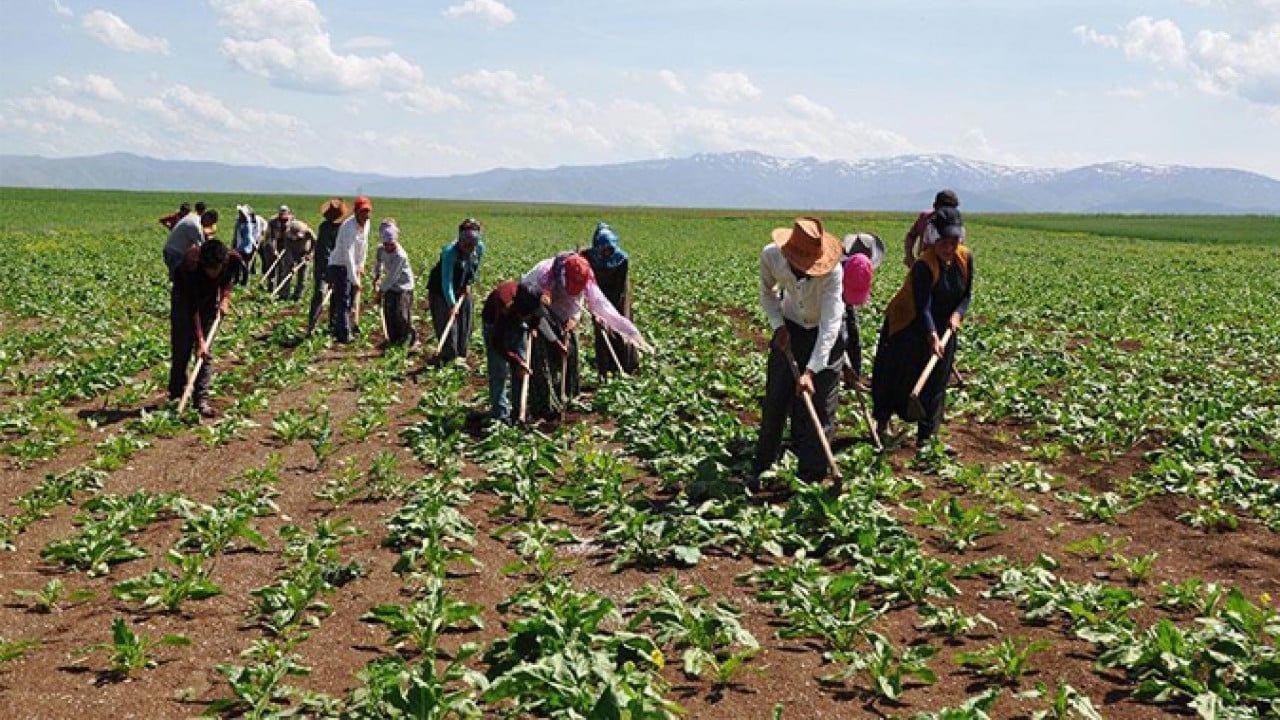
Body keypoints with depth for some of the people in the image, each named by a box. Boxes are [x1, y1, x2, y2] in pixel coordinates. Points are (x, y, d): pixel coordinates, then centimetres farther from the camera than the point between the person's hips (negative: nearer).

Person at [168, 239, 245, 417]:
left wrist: (225, 298, -12)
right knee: (181, 349, -1)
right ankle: (175, 394, 13)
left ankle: (201, 399, -1)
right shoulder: (191, 266, -38)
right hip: (184, 297, -3)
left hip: (210, 298, 3)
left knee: (207, 352, -3)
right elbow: (193, 308, -33)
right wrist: (200, 339, -33)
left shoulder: (232, 260, -29)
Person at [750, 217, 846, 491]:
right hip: (789, 329, 3)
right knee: (775, 400, 5)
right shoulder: (770, 256, -24)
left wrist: (811, 371, -38)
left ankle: (812, 476, 8)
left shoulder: (832, 271, -35)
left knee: (820, 406, -2)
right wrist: (777, 325, -13)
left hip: (825, 335, -3)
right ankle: (761, 468, 18)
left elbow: (829, 325, -34)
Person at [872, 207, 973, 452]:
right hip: (908, 328, -5)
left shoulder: (965, 258, -9)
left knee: (936, 382, 5)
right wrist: (932, 337, -43)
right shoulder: (924, 265, -27)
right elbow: (923, 307, -32)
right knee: (896, 377, 5)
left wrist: (957, 314, -18)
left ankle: (926, 436, 11)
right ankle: (882, 424, 24)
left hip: (943, 326, 5)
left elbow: (966, 294, 2)